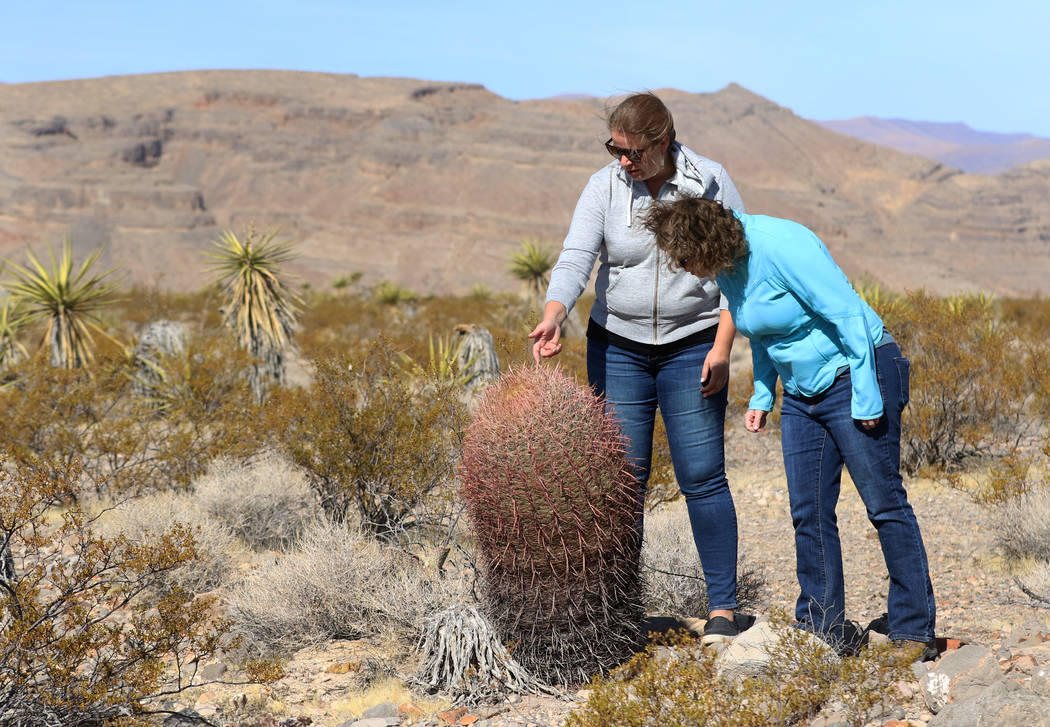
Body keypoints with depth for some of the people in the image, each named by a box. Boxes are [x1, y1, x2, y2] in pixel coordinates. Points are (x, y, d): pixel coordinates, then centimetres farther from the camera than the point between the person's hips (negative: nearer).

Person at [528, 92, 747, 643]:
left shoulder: (709, 183, -6)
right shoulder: (604, 188, -3)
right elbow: (575, 260, -13)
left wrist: (722, 346, -9)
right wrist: (552, 319, -31)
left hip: (692, 346, -2)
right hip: (617, 347, 2)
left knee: (702, 475, -5)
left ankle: (723, 607, 3)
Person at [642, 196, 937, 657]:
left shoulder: (779, 246, -24)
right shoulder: (726, 265, 3)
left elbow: (848, 314, -22)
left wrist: (866, 399, -22)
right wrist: (761, 397, 13)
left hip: (856, 376, -9)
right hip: (802, 391, 9)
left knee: (885, 504, -5)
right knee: (809, 512, 4)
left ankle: (914, 632, 2)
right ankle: (823, 632, 11)